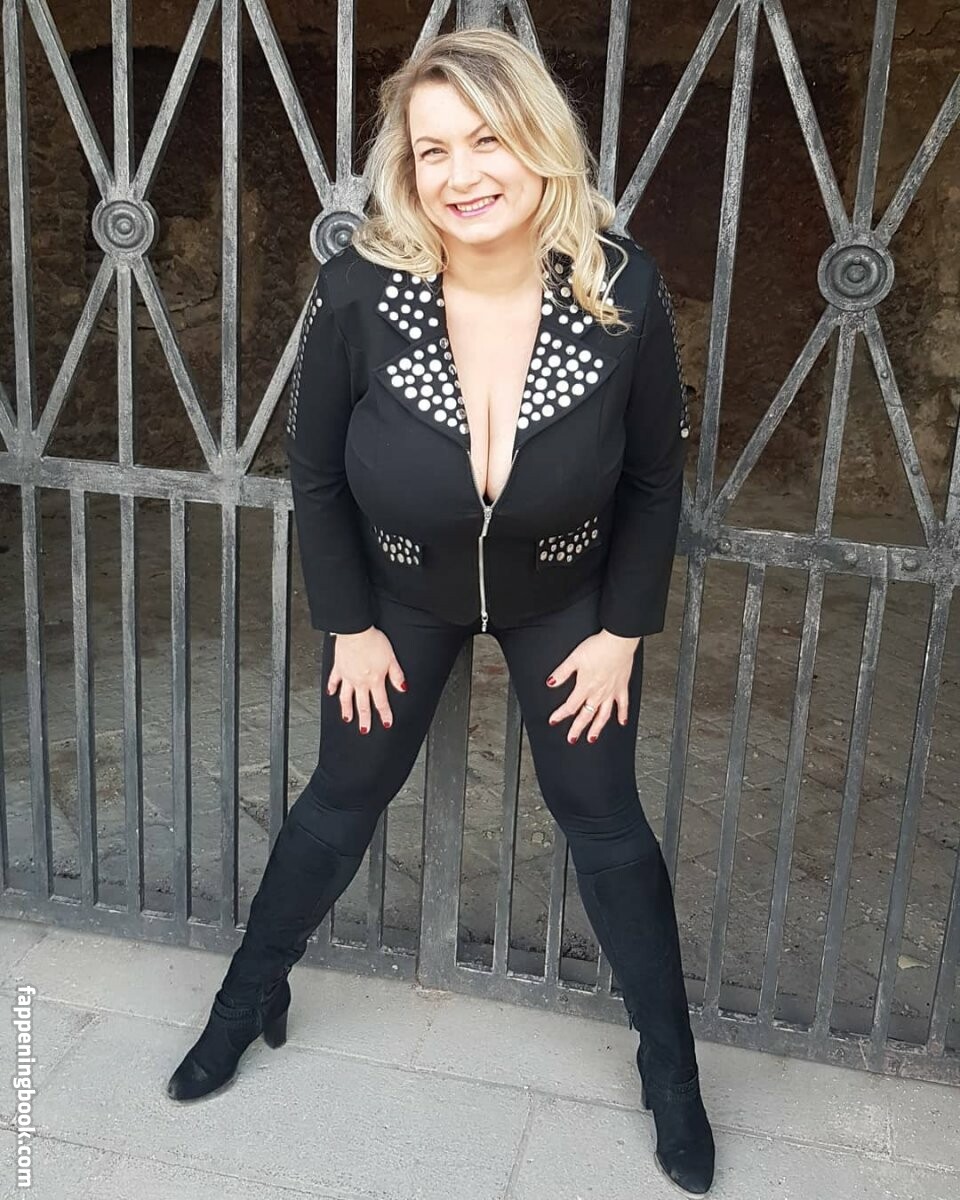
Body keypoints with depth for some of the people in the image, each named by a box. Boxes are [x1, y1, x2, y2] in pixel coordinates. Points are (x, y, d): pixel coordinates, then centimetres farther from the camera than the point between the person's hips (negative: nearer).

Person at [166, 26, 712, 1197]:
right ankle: (250, 997, 39)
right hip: (401, 592, 0)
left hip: (566, 598, 0)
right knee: (343, 799, 13)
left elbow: (655, 476, -9)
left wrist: (621, 630, -7)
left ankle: (670, 1066, 30)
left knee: (604, 821, 9)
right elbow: (314, 472, -11)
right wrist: (349, 625, -6)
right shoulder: (360, 288, -26)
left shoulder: (621, 289, -25)